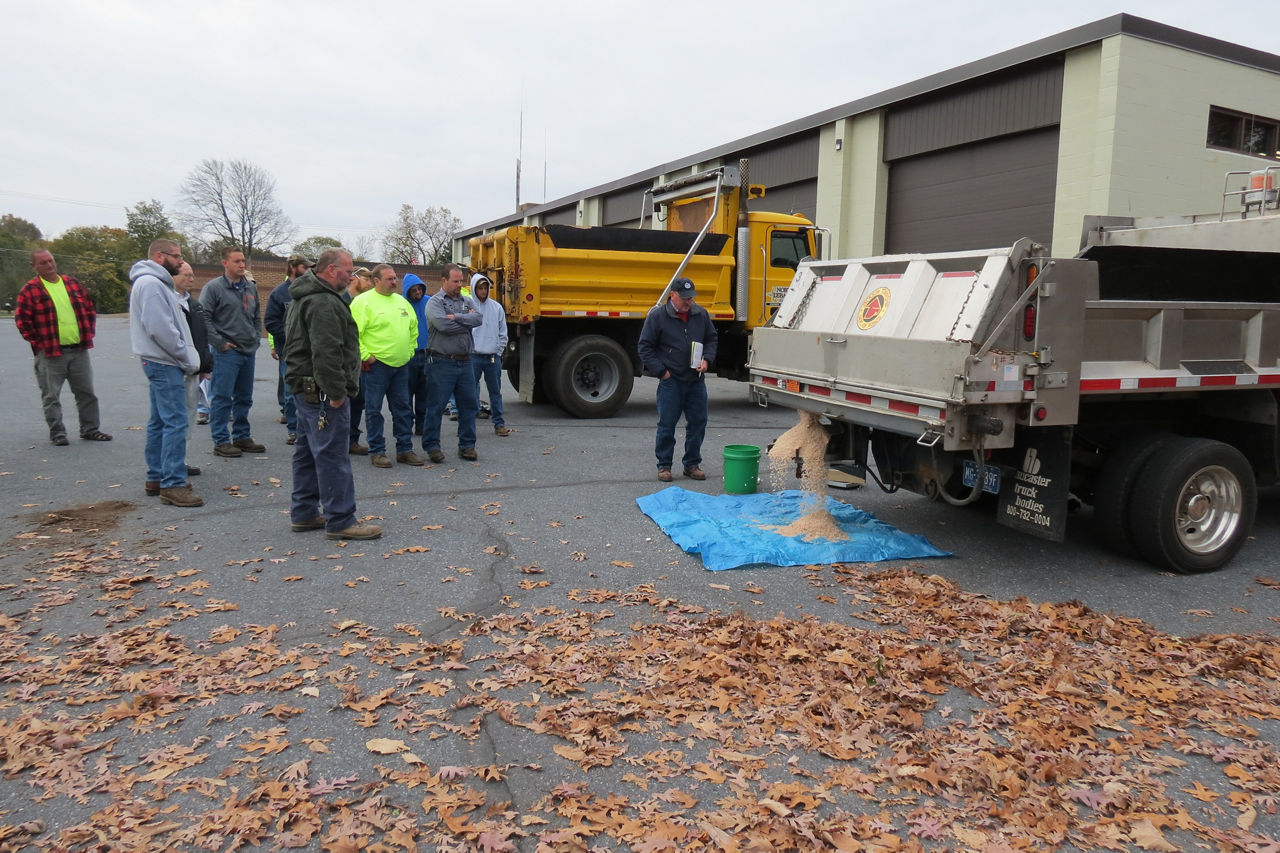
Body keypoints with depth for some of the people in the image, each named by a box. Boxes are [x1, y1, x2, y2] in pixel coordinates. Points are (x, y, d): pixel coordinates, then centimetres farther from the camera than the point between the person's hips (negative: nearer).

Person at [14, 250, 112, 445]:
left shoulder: (72, 284, 11)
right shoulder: (30, 290, -3)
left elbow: (90, 309, 16)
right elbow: (22, 320, -5)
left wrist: (89, 333, 7)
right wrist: (37, 341, -8)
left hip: (79, 350, 4)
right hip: (50, 354, -4)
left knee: (86, 392, 9)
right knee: (51, 396, 3)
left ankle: (90, 429, 19)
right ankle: (57, 433, 12)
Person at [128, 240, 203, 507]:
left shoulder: (157, 283, 19)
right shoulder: (150, 284, -14)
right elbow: (160, 329, -22)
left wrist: (188, 358, 10)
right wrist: (188, 359, -15)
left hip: (161, 363, 11)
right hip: (165, 364, -11)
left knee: (160, 422, 14)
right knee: (175, 422, -12)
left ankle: (156, 478, 22)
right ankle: (173, 485, -11)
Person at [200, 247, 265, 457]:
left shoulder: (250, 287, 13)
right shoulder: (214, 287, -8)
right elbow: (203, 318, -12)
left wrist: (255, 339, 13)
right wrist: (220, 343, -15)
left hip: (249, 351, 7)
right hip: (227, 352, -7)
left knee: (244, 398, 14)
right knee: (222, 398, -3)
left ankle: (241, 437, 24)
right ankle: (221, 441, 3)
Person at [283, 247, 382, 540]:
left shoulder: (304, 298, 19)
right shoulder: (324, 302, -17)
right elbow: (326, 352, -25)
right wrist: (336, 392, -22)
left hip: (305, 388, 11)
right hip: (322, 391, -11)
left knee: (308, 451, 16)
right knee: (332, 455, -8)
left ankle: (304, 514, 25)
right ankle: (340, 521, -4)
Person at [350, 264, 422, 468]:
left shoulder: (402, 301, 13)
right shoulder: (363, 301, -8)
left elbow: (413, 328, 24)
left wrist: (409, 351, 16)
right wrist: (365, 355, -14)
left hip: (401, 365, 6)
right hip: (377, 364, -6)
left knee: (403, 408, 10)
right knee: (374, 409, 1)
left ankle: (404, 449, 19)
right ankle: (377, 451, 9)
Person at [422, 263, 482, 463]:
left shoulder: (466, 301, 14)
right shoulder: (435, 302, -3)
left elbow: (478, 318, -4)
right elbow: (443, 325, -20)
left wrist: (457, 317, -15)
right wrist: (467, 321, -6)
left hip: (464, 362, 6)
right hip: (442, 362, -6)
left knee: (468, 404, 9)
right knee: (436, 406, 1)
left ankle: (467, 445, 18)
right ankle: (432, 445, 12)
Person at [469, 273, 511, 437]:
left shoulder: (497, 307, 9)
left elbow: (503, 333, 12)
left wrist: (498, 352, 5)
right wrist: (468, 350, -6)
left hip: (493, 357, 3)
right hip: (473, 356, -3)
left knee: (496, 391, 8)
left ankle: (499, 424, 14)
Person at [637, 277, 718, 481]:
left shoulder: (700, 314, 8)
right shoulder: (657, 316, -5)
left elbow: (711, 339, 20)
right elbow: (645, 347, -3)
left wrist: (706, 359, 2)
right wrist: (661, 371, -8)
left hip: (696, 380, 5)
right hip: (671, 380, -4)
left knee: (698, 422, 7)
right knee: (667, 424, 0)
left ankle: (692, 464, 20)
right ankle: (664, 465, 13)